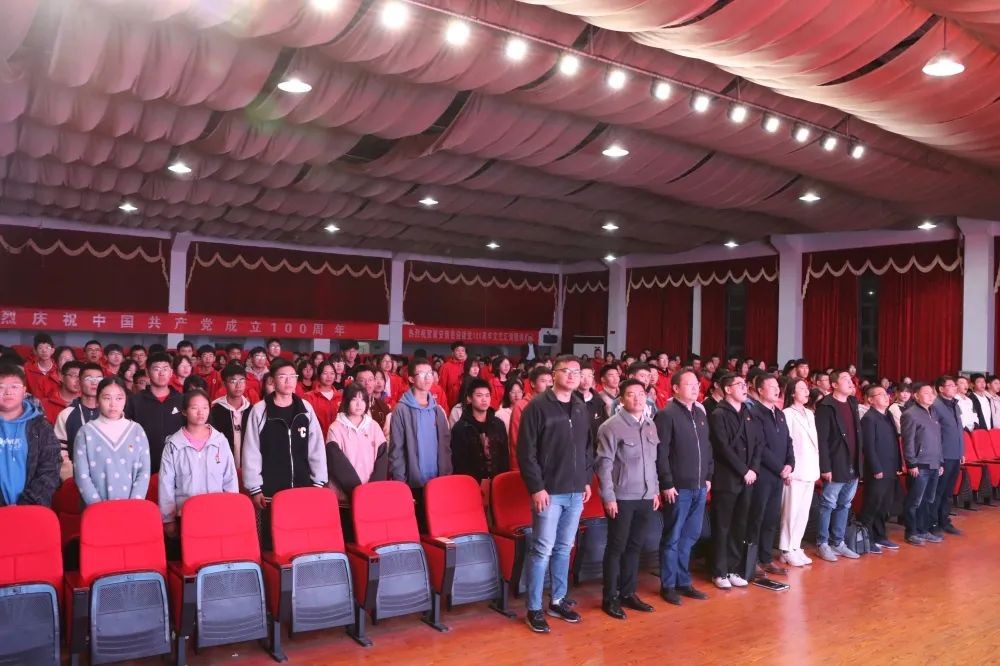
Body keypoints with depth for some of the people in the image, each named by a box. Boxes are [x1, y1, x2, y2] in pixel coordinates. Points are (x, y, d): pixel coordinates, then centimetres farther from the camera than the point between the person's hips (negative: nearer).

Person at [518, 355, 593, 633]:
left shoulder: (581, 408, 11)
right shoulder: (538, 406, -10)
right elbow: (526, 451, -13)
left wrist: (587, 480, 11)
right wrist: (536, 487, -16)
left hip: (575, 492, 6)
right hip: (549, 491, -6)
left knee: (564, 549, 15)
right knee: (543, 550, -2)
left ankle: (558, 600, 28)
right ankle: (534, 609, 9)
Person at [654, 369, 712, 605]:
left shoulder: (701, 413, 12)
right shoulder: (666, 415, -11)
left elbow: (707, 447, 17)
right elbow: (661, 453, -15)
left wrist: (708, 476, 12)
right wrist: (667, 484, -16)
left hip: (699, 486, 7)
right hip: (678, 487, -7)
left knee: (690, 537, 14)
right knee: (672, 538, 3)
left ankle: (683, 582, 25)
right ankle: (668, 585, 14)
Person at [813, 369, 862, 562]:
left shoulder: (853, 403, 11)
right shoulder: (826, 407, -12)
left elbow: (857, 434, 13)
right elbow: (821, 439, -15)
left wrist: (858, 462, 8)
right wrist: (825, 467, -18)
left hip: (852, 466, 7)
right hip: (835, 466, -7)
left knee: (844, 506, 14)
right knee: (828, 506, 2)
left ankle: (838, 542, 24)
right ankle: (823, 544, 11)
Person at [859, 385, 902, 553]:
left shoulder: (888, 416, 15)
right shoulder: (869, 418, -11)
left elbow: (895, 442, 17)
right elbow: (869, 447, -16)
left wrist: (898, 465, 12)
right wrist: (876, 469, -18)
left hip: (890, 471, 8)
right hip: (878, 471, -8)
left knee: (883, 507, 14)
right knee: (872, 506, -2)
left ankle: (880, 536, 24)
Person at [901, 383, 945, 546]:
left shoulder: (933, 414, 15)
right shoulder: (910, 414, -9)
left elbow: (938, 440, 18)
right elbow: (908, 441, -12)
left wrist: (941, 462, 16)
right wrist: (912, 464, -15)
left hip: (934, 465, 8)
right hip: (920, 466, -8)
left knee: (928, 501, 13)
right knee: (914, 501, -1)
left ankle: (924, 530, 23)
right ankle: (911, 533, 7)